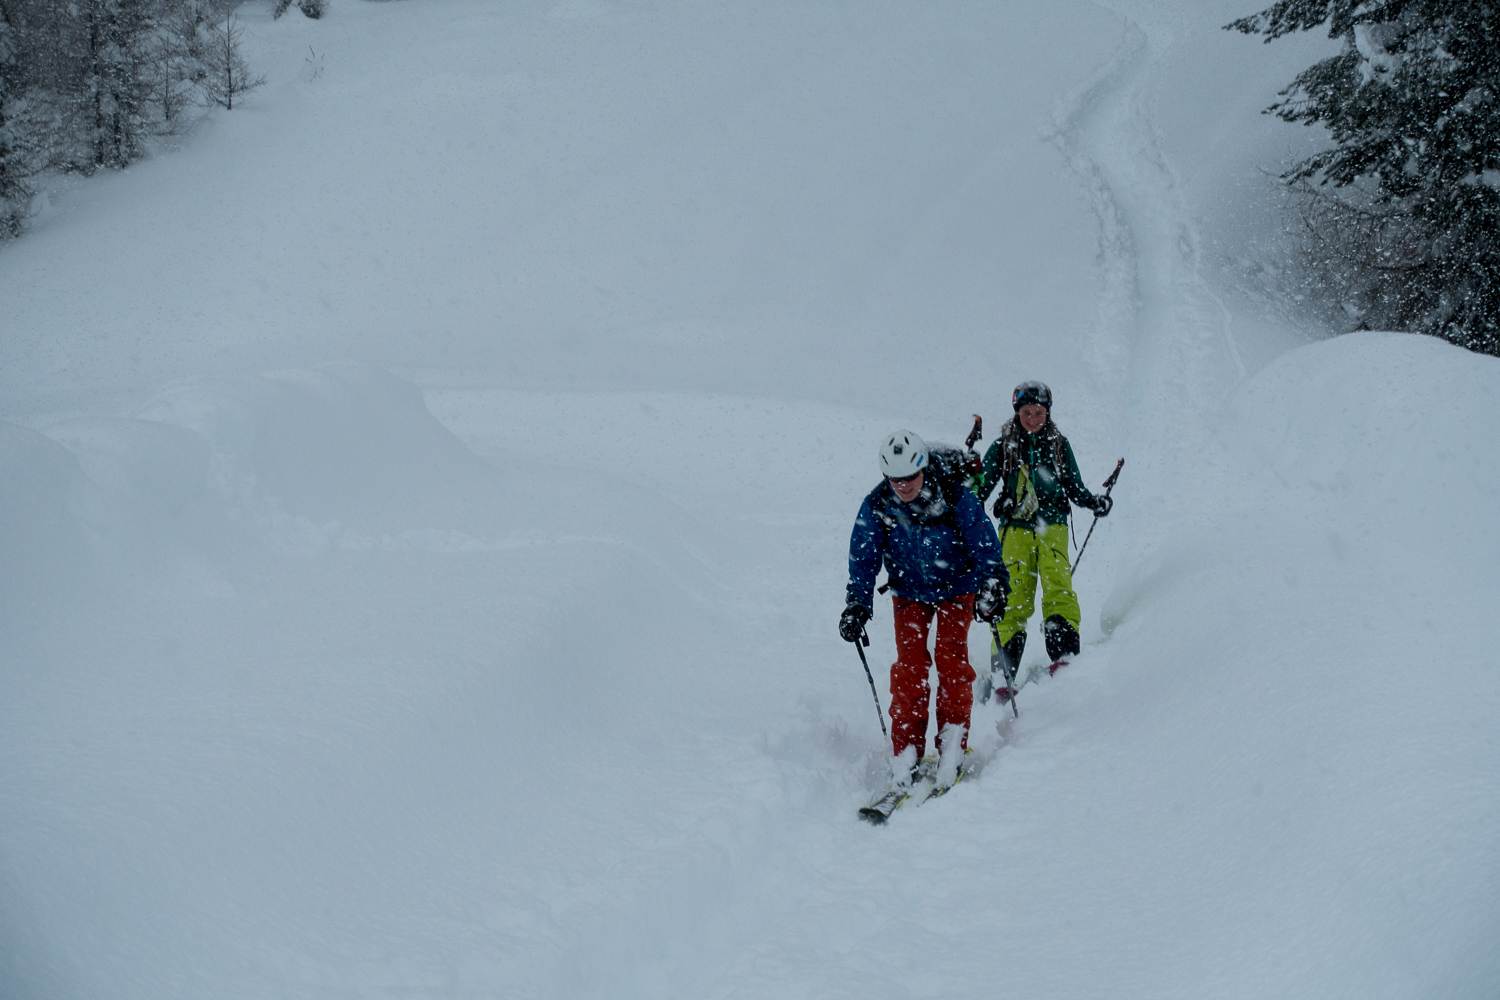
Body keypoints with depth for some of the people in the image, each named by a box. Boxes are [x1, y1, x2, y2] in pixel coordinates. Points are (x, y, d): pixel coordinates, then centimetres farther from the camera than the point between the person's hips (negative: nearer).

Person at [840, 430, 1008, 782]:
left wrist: (993, 585, -31)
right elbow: (864, 559, -9)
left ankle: (952, 746, -13)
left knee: (951, 656, -18)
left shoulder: (955, 497, -25)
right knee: (909, 663, -13)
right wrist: (857, 605, -19)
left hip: (957, 589, -2)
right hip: (909, 593, 2)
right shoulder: (876, 506, -18)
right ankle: (907, 752, -13)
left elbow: (985, 545, -19)